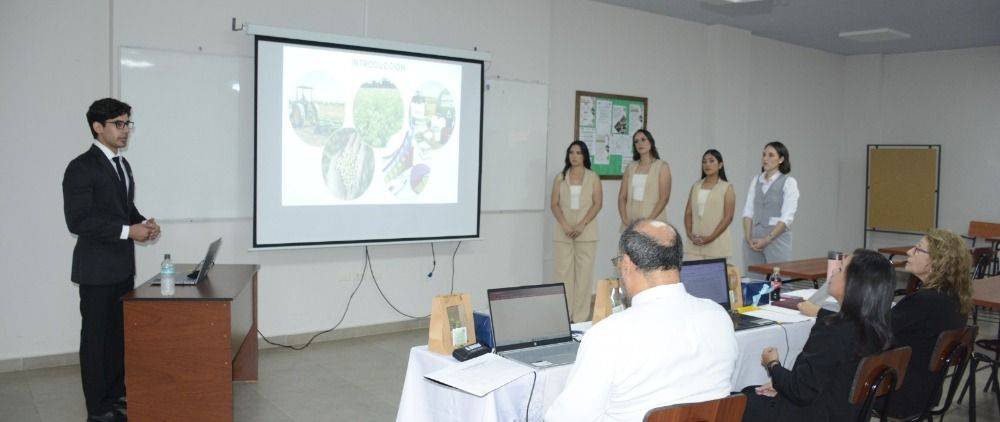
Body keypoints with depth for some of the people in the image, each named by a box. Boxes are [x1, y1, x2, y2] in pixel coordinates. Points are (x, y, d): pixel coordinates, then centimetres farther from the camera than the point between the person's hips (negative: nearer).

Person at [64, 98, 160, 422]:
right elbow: (77, 221, -19)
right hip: (97, 269, -8)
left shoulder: (122, 164, 13)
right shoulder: (81, 167, -13)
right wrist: (127, 231, -21)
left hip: (123, 266, 8)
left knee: (120, 333, 14)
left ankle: (117, 395, 26)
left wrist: (143, 222, 1)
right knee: (97, 336, 1)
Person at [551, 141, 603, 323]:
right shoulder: (560, 177, 11)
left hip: (586, 231, -1)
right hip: (564, 231, 1)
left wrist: (582, 225, -12)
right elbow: (554, 203, 5)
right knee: (563, 272, -1)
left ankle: (581, 318, 3)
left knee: (584, 272, -2)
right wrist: (565, 225, -10)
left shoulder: (593, 177, 7)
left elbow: (598, 203, -1)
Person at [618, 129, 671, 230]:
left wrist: (648, 221, -14)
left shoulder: (662, 166, 2)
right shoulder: (630, 168, 13)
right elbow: (622, 196, 9)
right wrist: (625, 219, -5)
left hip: (653, 223, -3)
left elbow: (664, 198, -6)